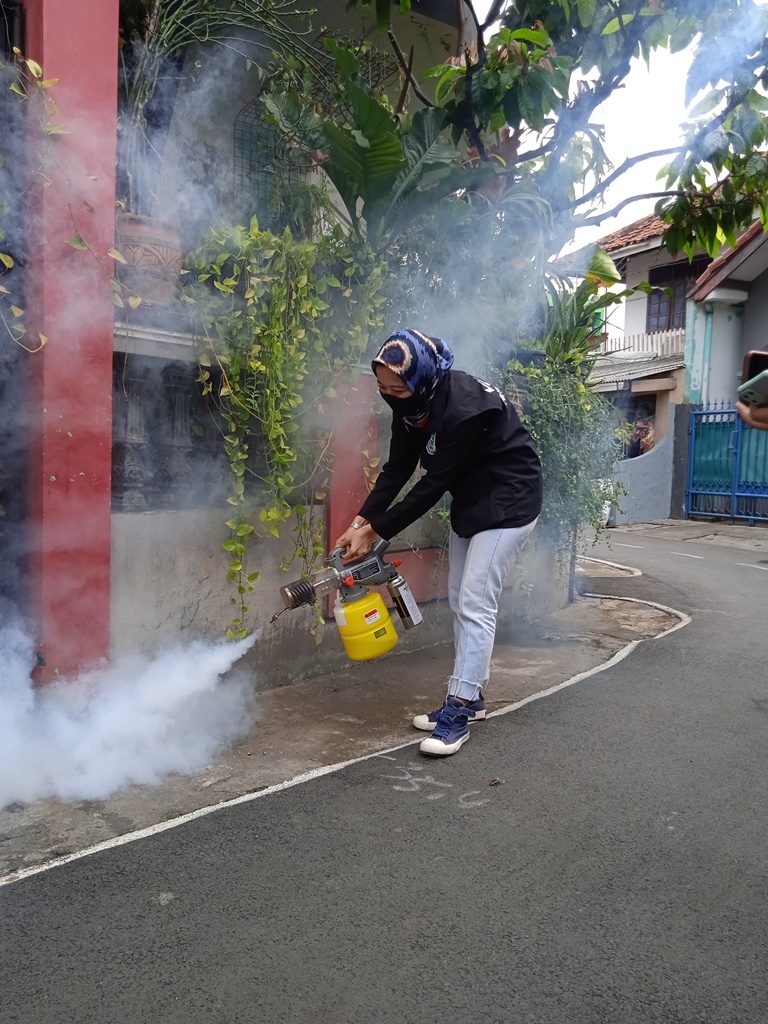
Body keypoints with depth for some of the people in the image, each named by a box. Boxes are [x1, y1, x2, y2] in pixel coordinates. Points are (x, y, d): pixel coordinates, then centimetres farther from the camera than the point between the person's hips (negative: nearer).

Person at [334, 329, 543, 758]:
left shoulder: (464, 409, -33)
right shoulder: (411, 403, -7)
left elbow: (433, 485, -28)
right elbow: (397, 470, -3)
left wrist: (375, 531, -23)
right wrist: (361, 522, -12)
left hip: (509, 502, -9)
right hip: (470, 500, 9)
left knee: (476, 603, -11)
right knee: (460, 601, 12)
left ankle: (460, 710, -3)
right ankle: (471, 697, 23)